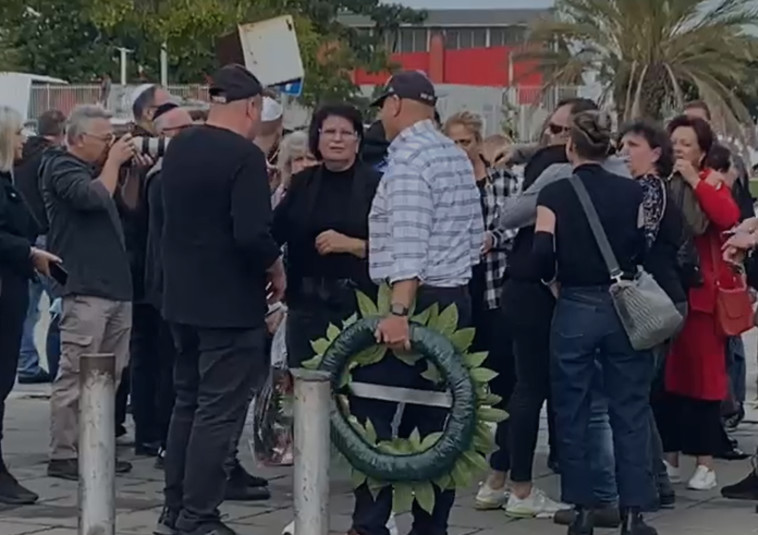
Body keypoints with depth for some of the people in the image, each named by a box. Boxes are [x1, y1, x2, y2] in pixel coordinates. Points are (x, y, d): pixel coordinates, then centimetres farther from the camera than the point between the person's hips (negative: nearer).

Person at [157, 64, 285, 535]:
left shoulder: (178, 149, 8)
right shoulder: (245, 156, -18)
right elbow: (252, 233, -25)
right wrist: (276, 266, -9)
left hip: (182, 297, 8)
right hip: (230, 302, -8)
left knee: (188, 403, 17)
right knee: (219, 413, -2)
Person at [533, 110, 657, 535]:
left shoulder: (554, 195, -5)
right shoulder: (633, 192, -1)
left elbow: (542, 253, -11)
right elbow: (648, 248, -4)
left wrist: (554, 279, 8)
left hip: (575, 311, -1)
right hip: (625, 309, 1)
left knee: (573, 413, 9)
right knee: (630, 412, 6)